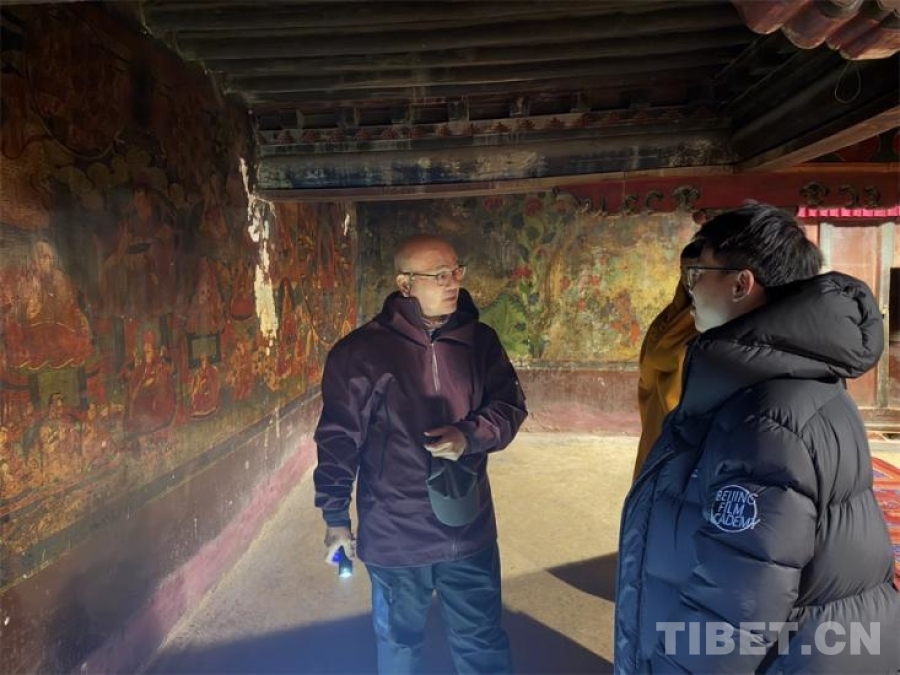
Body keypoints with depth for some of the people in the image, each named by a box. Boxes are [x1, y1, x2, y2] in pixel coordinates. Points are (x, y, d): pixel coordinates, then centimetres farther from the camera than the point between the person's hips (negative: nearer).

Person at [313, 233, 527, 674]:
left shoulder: (479, 340, -3)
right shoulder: (360, 351, -13)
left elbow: (511, 405, 1)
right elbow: (338, 439, -7)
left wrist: (470, 436, -18)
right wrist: (335, 517, -2)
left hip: (469, 527, 3)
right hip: (394, 533, -2)